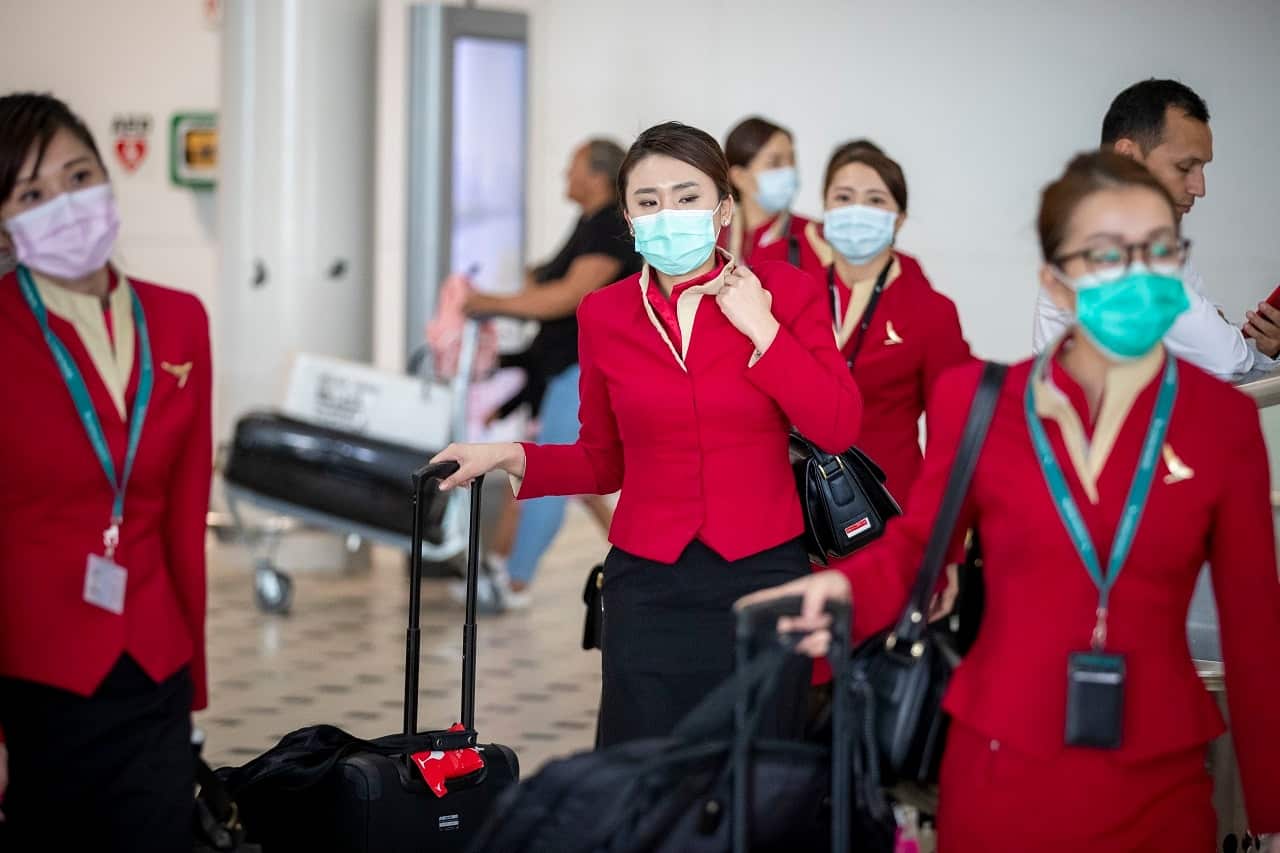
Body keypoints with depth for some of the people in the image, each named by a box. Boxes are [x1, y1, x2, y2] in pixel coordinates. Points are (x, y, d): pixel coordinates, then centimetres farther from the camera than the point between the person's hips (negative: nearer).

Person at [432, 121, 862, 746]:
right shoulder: (603, 314, 4)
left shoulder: (785, 292, -1)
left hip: (762, 575, -1)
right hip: (648, 584, 1)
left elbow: (838, 429, -9)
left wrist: (760, 327, -11)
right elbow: (603, 462, 12)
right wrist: (513, 458, -3)